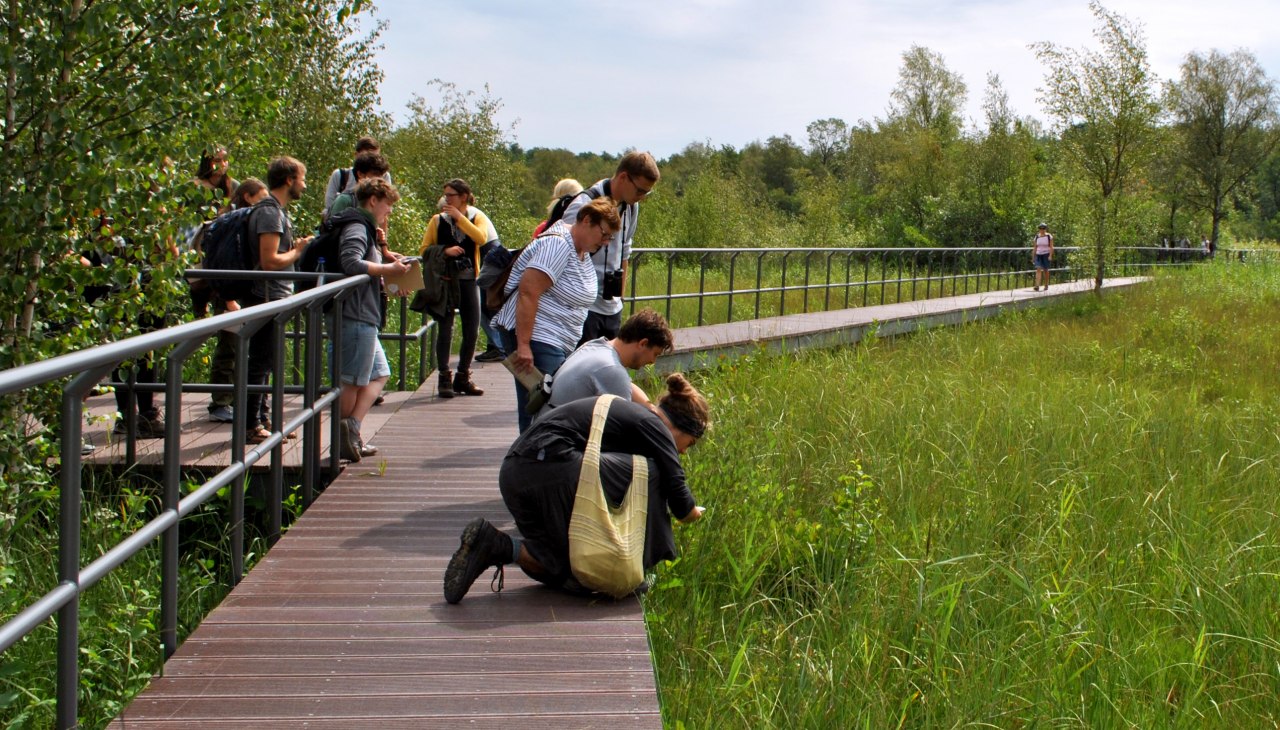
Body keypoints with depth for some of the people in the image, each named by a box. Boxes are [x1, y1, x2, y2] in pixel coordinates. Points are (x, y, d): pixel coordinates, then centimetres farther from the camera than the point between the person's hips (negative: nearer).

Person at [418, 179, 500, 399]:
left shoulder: (477, 217, 6)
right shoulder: (438, 220, 6)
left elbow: (481, 238, -16)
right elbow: (424, 249, 2)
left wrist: (459, 217, -16)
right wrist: (444, 250, -15)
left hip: (468, 279, 1)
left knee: (471, 329, 3)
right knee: (445, 328, -6)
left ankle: (463, 377, 16)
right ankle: (445, 378, 0)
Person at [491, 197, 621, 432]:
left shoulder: (583, 253, 16)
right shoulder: (557, 245, -15)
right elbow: (528, 291, -22)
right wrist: (523, 346, -26)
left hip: (560, 343, 10)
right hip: (534, 340, -10)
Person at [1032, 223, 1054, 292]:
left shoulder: (1049, 236, -3)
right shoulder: (1037, 237, 6)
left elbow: (1051, 247, -6)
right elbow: (1035, 247, 10)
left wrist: (1050, 256, -16)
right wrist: (1033, 257, 10)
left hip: (1046, 254, -2)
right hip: (1038, 255, 2)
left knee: (1045, 270, 7)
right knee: (1038, 269, -12)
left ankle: (1046, 286, 23)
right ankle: (1037, 286, -23)